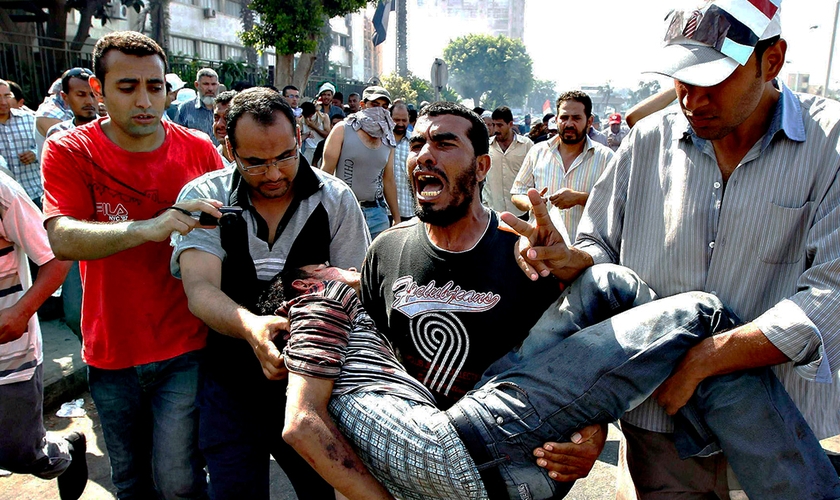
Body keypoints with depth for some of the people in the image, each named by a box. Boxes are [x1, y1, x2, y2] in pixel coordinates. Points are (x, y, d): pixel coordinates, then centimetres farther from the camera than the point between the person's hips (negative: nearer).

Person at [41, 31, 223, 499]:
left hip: (184, 346, -1)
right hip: (111, 350, 1)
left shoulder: (200, 150, -4)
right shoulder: (69, 151, -6)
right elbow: (62, 238, -21)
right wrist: (147, 227, -38)